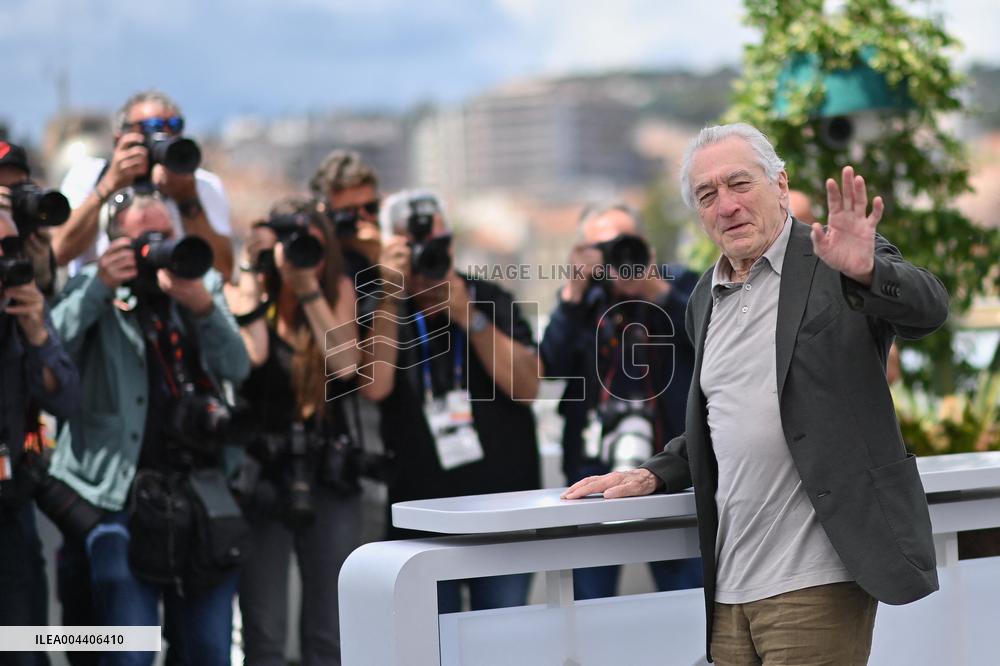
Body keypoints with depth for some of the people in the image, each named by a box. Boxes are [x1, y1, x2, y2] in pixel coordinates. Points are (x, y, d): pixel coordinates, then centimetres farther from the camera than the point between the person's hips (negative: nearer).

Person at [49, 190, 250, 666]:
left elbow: (237, 367, -3)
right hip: (119, 496, -4)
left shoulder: (201, 286, 12)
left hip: (200, 496, 4)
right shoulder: (94, 288, 4)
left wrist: (203, 306, -19)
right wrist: (100, 286, -22)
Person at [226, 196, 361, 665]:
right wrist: (251, 276, -14)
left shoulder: (337, 289, 4)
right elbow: (249, 356, -21)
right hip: (262, 473, -2)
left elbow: (346, 363, -11)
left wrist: (309, 289, -15)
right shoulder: (247, 293, -1)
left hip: (328, 474, 2)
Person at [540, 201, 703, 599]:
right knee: (589, 610, 3)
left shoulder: (679, 284, 6)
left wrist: (656, 288, -18)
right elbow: (552, 364, -6)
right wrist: (574, 291, -14)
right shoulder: (581, 300, 10)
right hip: (594, 472, 2)